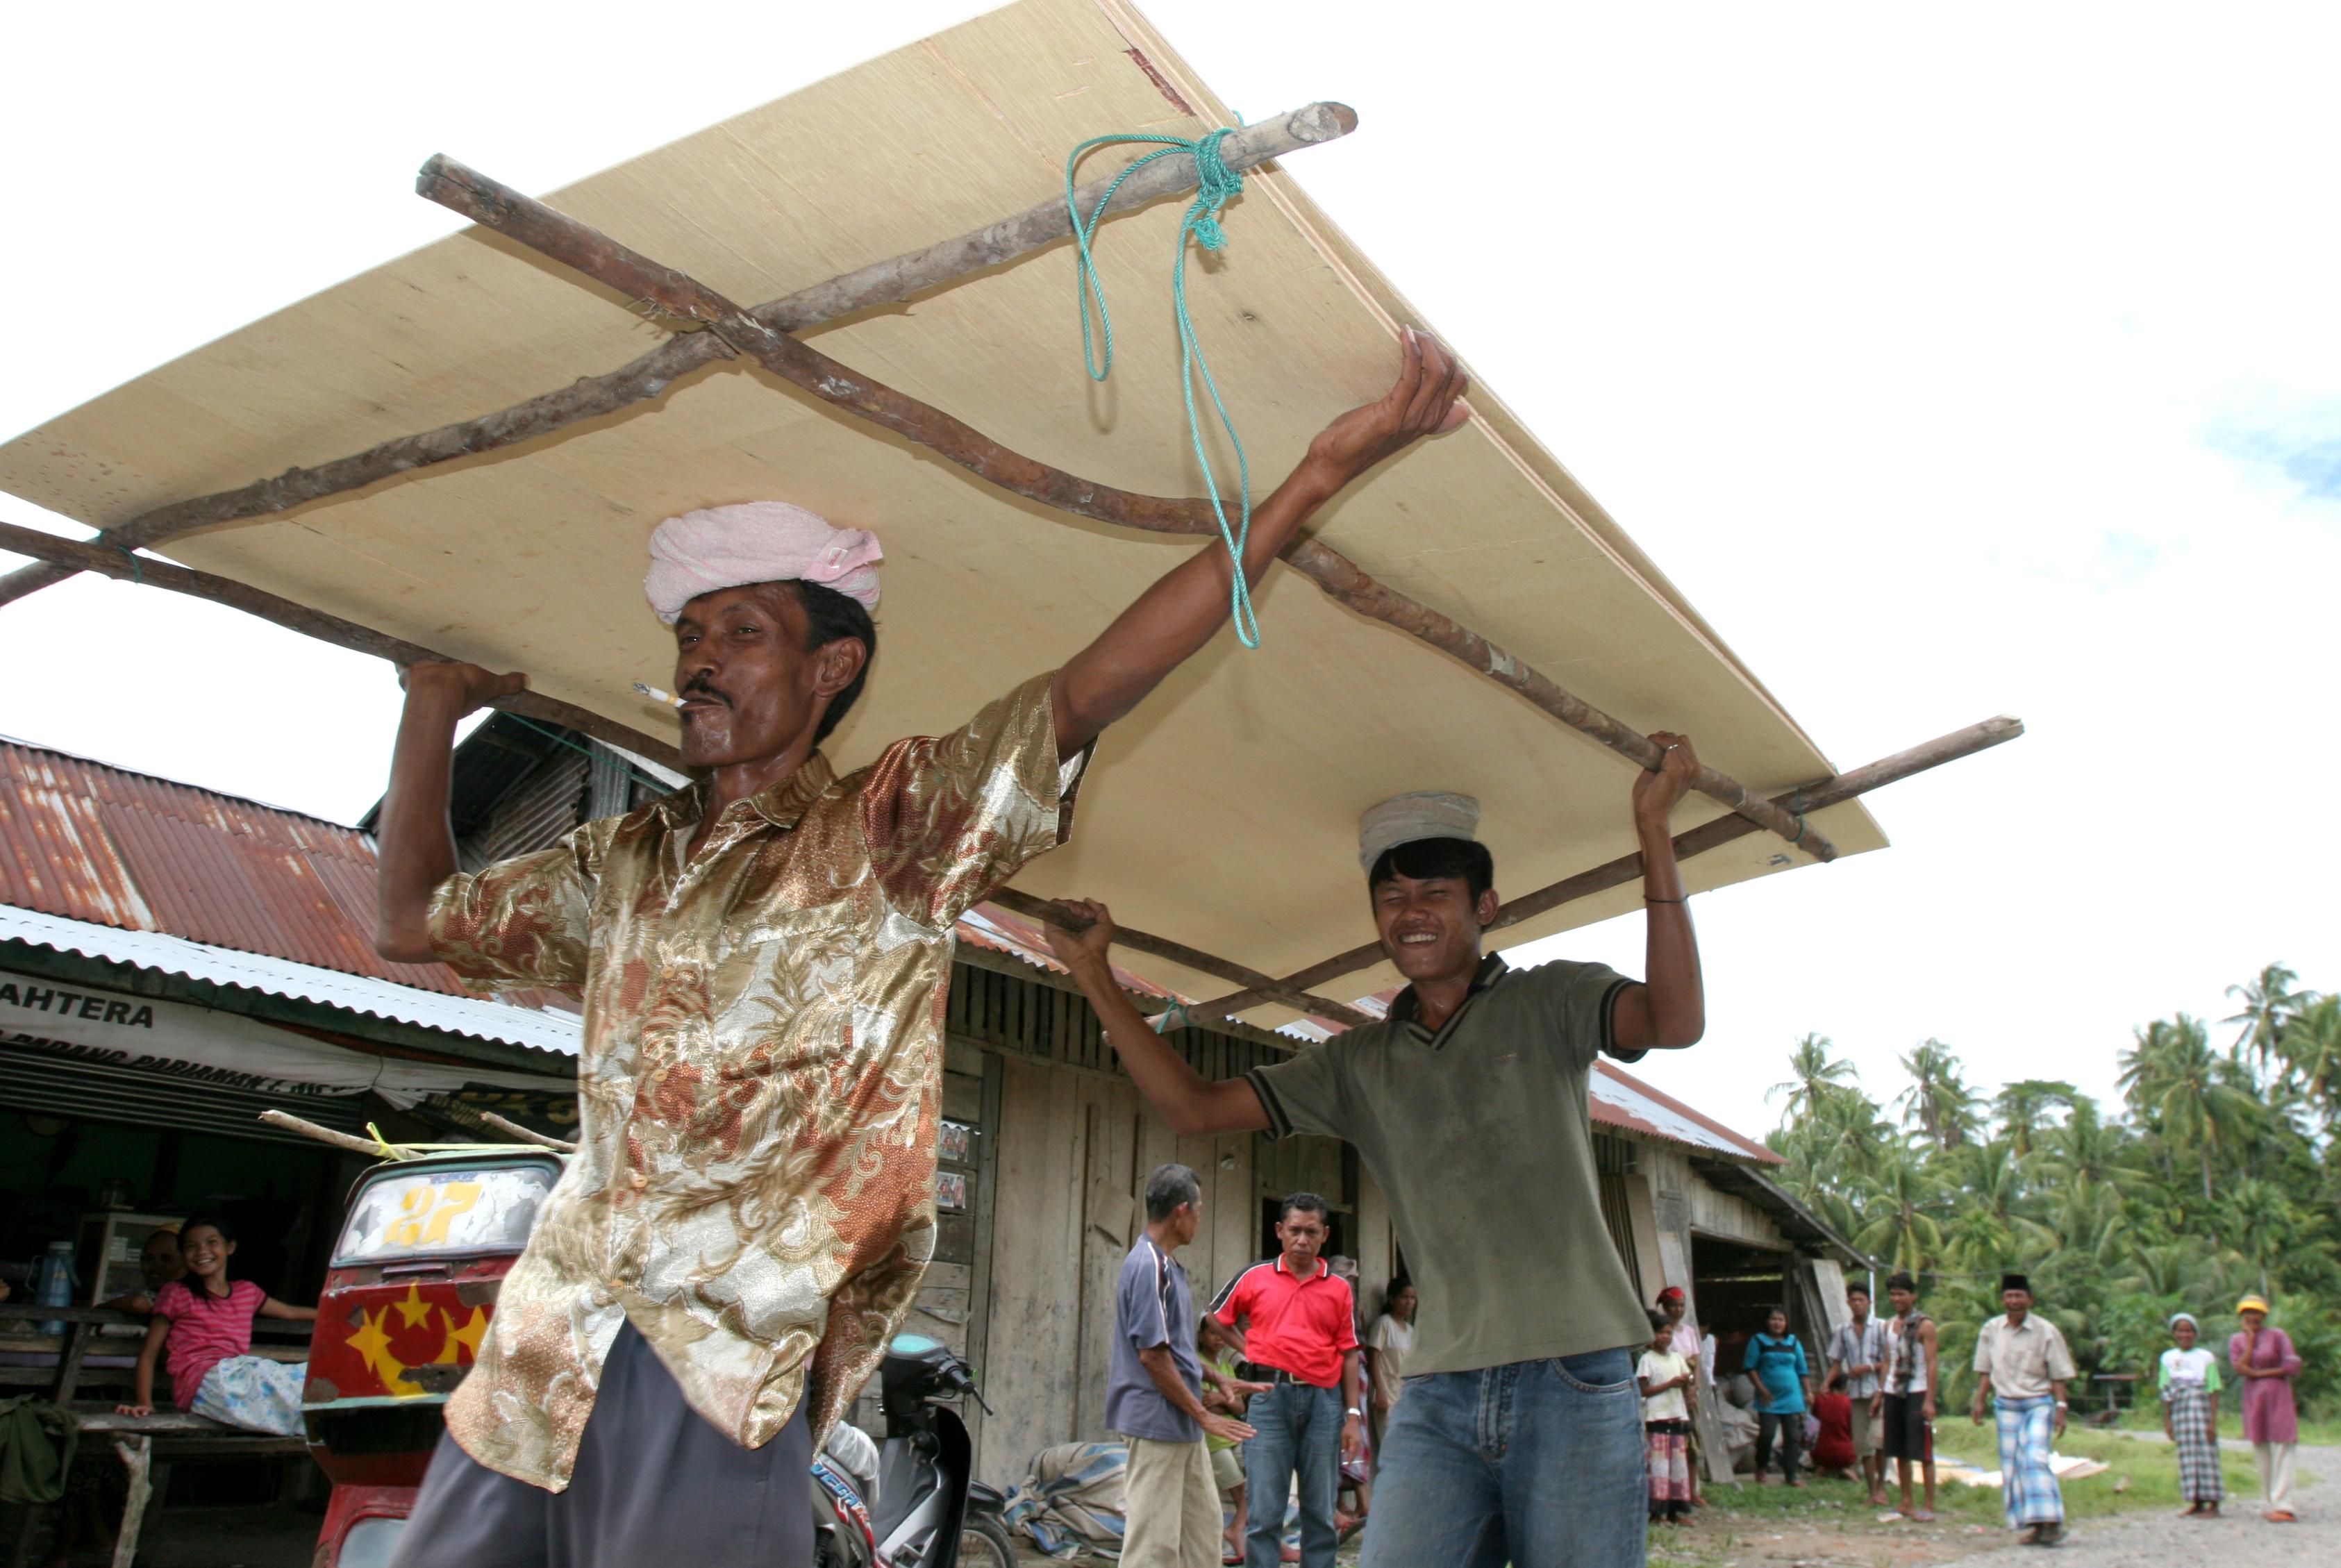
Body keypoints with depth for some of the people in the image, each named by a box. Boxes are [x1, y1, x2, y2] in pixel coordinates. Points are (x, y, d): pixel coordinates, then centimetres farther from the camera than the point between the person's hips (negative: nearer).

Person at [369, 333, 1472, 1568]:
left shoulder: (892, 827, -1)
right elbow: (414, 921, 26)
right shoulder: (624, 861, 17)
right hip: (542, 1343, 6)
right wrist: (432, 712, 22)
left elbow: (1087, 689, -12)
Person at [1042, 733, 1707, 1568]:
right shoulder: (1359, 1063, 14)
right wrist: (1093, 971, 9)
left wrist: (1653, 826, -19)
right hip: (1440, 1395, 3)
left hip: (1573, 1380, -3)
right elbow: (1194, 1108, 11)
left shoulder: (1549, 1003, 4)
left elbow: (1676, 1020, -16)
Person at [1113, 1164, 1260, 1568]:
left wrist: (1218, 1379, 16)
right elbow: (1151, 1354, -22)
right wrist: (1203, 1415, -16)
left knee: (1203, 1526, 16)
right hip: (1157, 1421, -10)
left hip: (1183, 1428, 10)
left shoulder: (1168, 1265, 13)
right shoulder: (1149, 1266, -19)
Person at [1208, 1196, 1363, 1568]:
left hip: (1324, 1399, 2)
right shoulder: (1254, 1278, 6)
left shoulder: (1339, 1288, 9)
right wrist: (1253, 1354, 7)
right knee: (1264, 1512, 0)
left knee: (1321, 1513, 8)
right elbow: (1213, 1324, 14)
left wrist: (1353, 1416, 3)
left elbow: (1348, 1355, 8)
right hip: (1271, 1395, -1)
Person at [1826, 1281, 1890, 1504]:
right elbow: (1837, 1362, 13)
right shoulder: (1842, 1331, 10)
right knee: (1862, 1444, 4)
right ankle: (1873, 1491, 14)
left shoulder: (1880, 1328, 0)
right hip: (1855, 1393, 4)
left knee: (1878, 1437, -17)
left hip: (1877, 1390, -4)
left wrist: (1869, 1367, -14)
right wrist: (1827, 1382, -3)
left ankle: (1881, 1485, 0)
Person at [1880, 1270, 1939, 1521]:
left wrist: (1930, 1400, -17)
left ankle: (1929, 1507, -2)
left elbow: (1932, 1365, -11)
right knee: (1900, 1452, 9)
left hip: (1917, 1392, -6)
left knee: (1923, 1452, -5)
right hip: (1894, 1392, 7)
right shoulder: (1891, 1324, 13)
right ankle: (1906, 1504, 16)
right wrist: (1880, 1394, 13)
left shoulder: (1924, 1325, -6)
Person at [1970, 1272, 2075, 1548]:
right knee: (2012, 1466, 0)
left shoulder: (2047, 1332, -5)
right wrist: (1980, 1401, 6)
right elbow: (1985, 1371, 11)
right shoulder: (1991, 1330, 3)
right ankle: (2033, 1525, 7)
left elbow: (2058, 1375, -2)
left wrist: (2061, 1408, -10)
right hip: (2006, 1406, 3)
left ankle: (2051, 1521, -16)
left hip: (2039, 1403, -3)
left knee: (2035, 1458, -18)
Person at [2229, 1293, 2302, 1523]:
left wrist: (2259, 1373, -9)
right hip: (2253, 1400, 4)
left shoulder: (2278, 1336, -2)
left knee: (2281, 1452, -9)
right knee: (2262, 1455, 5)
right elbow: (2239, 1368, -6)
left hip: (2278, 1398, -4)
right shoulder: (2237, 1340, 9)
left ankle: (2283, 1506, -12)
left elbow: (2293, 1368, -9)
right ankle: (2273, 1504, 10)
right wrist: (2251, 1339, -6)